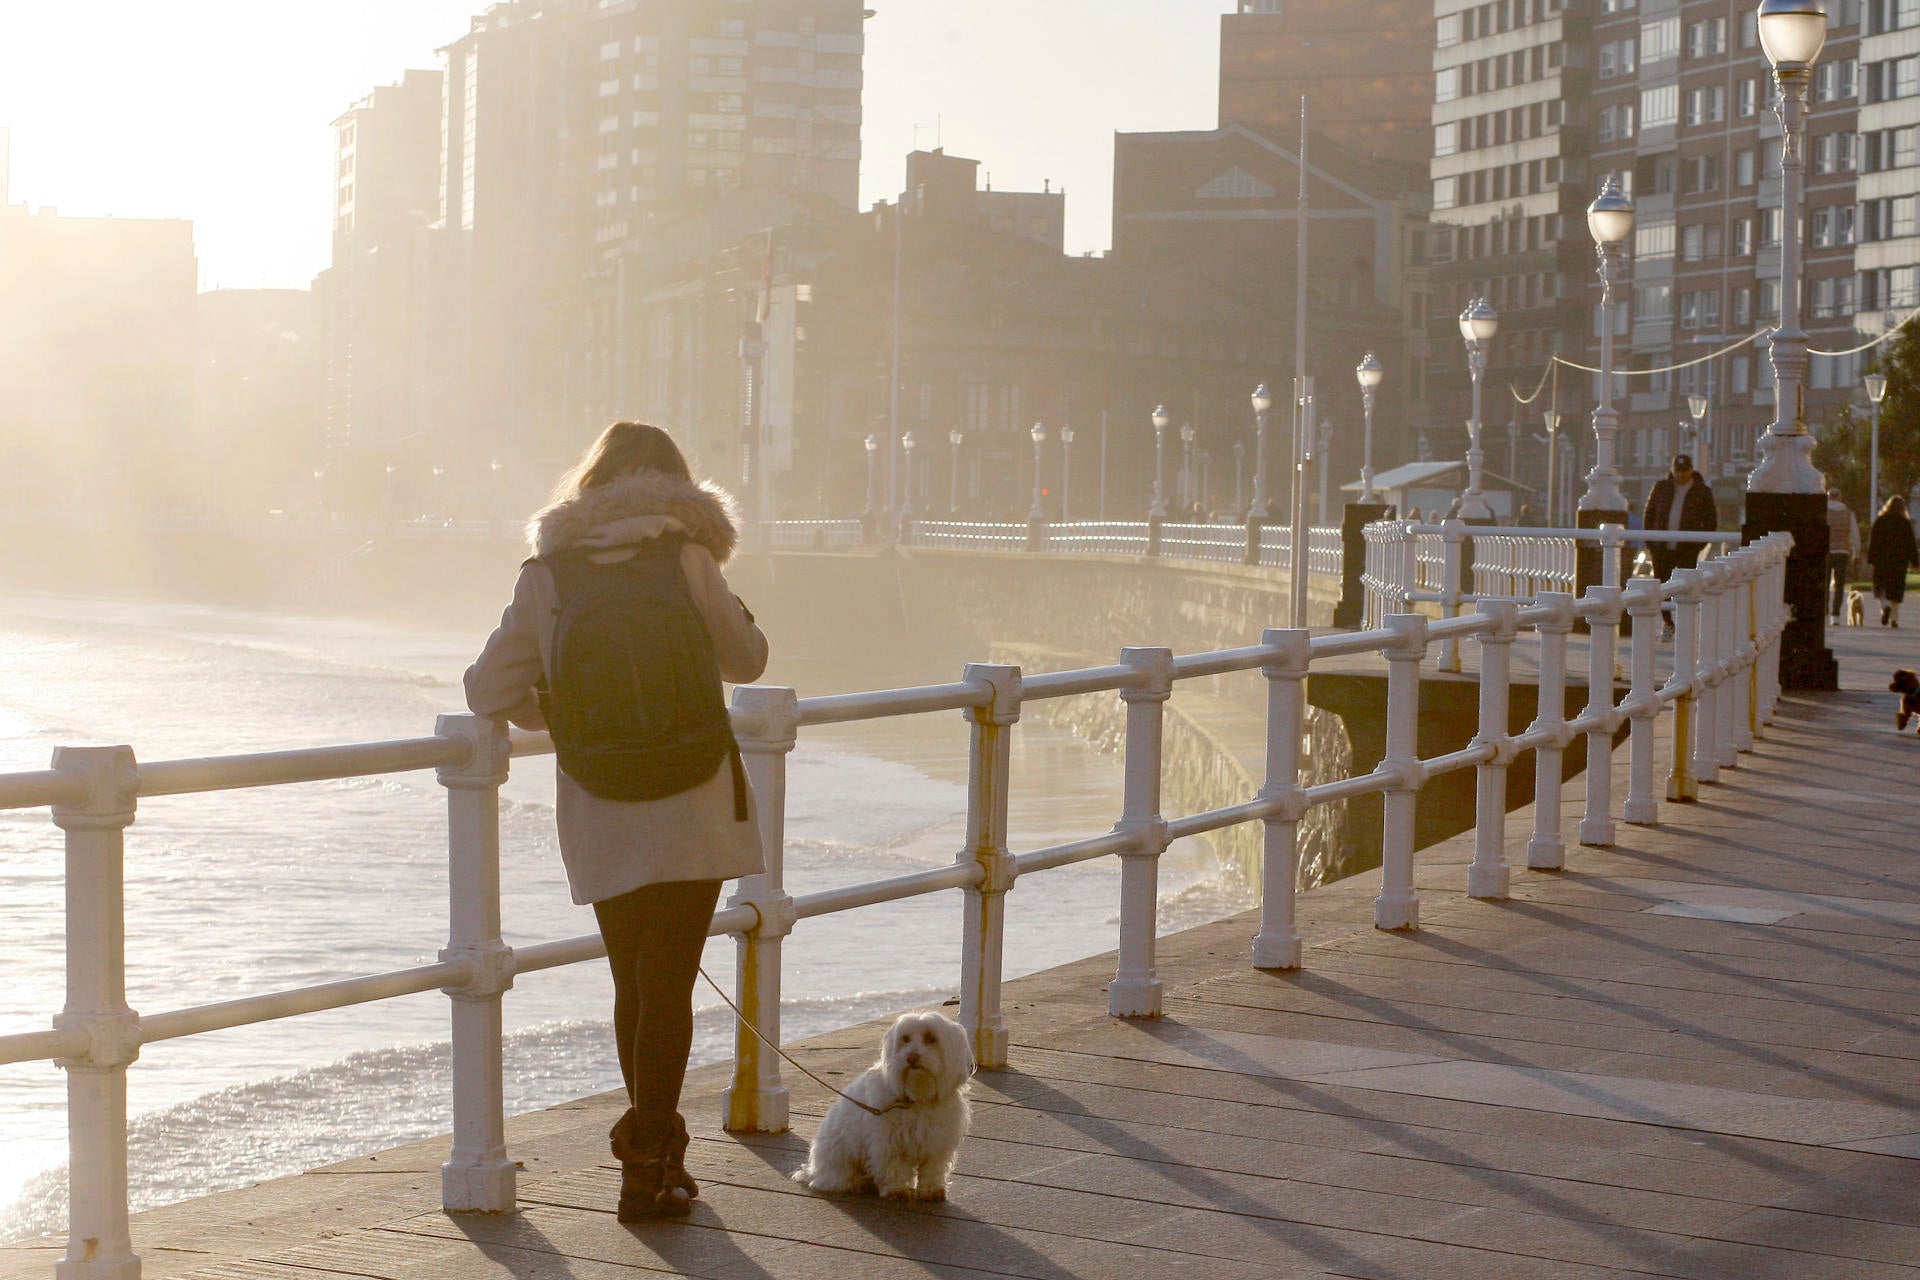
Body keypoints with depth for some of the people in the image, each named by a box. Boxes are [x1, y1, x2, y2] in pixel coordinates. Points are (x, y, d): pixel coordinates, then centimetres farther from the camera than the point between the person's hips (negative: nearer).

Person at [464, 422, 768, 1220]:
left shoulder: (544, 578, -1)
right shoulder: (687, 561, -5)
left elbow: (490, 691, 0)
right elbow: (747, 659, 7)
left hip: (600, 821, 2)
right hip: (692, 816, -2)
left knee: (635, 984, 17)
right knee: (667, 986, 2)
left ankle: (655, 1146, 31)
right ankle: (648, 1169, 0)